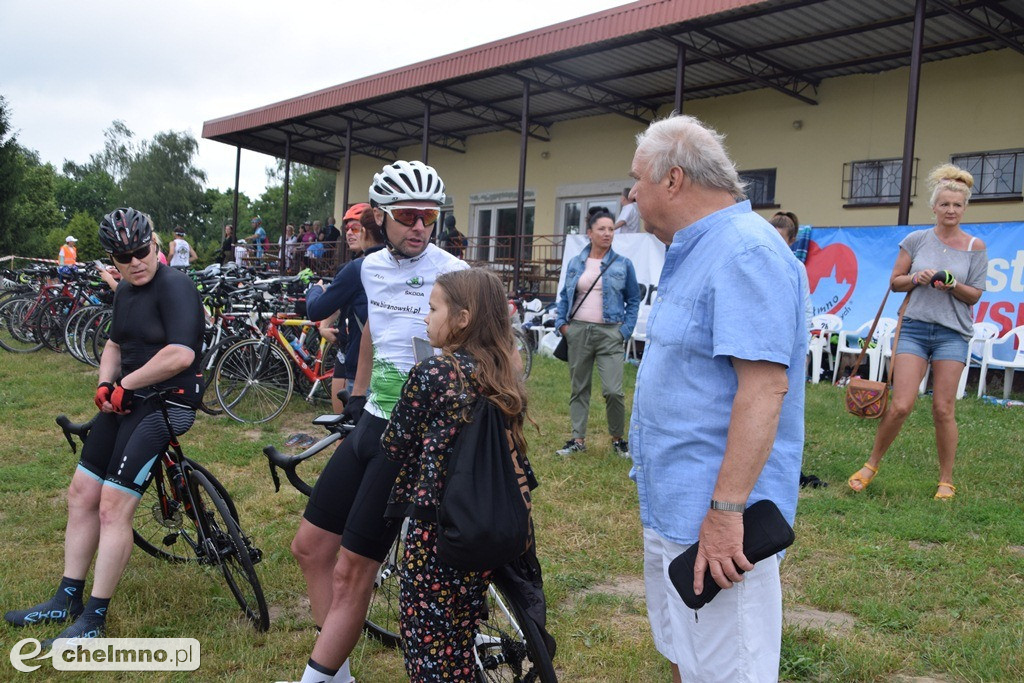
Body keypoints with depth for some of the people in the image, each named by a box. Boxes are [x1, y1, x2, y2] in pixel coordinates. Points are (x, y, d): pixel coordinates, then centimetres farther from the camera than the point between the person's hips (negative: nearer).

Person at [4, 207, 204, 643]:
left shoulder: (174, 287, -16)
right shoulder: (125, 292, 12)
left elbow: (180, 354, -27)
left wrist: (125, 384, -15)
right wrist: (105, 384, 4)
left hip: (166, 405, -9)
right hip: (127, 400, 9)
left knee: (113, 509, -11)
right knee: (81, 494, 11)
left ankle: (93, 619, 3)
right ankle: (66, 601, 26)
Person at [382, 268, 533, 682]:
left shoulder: (433, 372, -16)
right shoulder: (506, 374, 2)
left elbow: (394, 445, -8)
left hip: (435, 524, -6)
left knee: (425, 635, 8)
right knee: (461, 635, 20)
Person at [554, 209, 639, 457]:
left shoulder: (623, 264, 2)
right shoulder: (575, 263, 9)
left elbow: (633, 300, 6)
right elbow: (564, 296, 16)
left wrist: (625, 330, -3)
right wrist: (561, 323, 4)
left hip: (609, 333, -3)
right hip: (578, 331, 3)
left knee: (613, 391, -10)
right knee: (579, 388, 9)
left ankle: (618, 439, 11)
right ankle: (578, 439, 19)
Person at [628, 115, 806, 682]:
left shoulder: (746, 254, -19)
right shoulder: (694, 252, 14)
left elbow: (764, 386, -27)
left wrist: (725, 510, -28)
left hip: (713, 523, -10)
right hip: (670, 508, 10)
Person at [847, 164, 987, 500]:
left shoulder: (975, 247, 4)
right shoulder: (916, 240, 5)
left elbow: (974, 295, 5)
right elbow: (894, 282, 9)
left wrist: (953, 285, -14)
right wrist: (916, 278, -10)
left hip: (953, 332, 0)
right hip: (914, 327, 0)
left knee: (943, 410, 0)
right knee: (900, 406, -8)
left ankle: (946, 481, 15)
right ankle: (872, 465, 12)